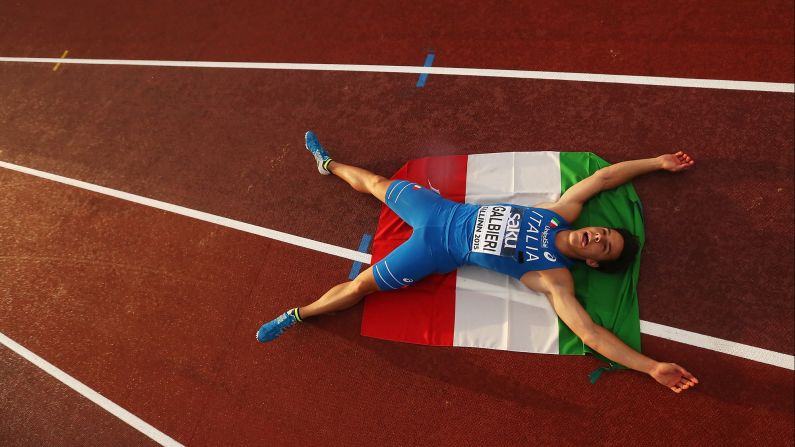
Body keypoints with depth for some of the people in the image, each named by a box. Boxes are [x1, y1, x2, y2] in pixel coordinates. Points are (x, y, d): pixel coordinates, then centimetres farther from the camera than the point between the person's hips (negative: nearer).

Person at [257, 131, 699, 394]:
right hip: (443, 210, 4)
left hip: (439, 251, -4)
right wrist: (656, 162, 5)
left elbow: (591, 333, -21)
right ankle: (328, 163, 49)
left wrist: (652, 366, -24)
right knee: (376, 184, 18)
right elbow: (603, 177, 3)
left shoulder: (554, 279, -17)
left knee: (359, 286, -6)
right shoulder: (563, 213, -6)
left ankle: (296, 315, 19)